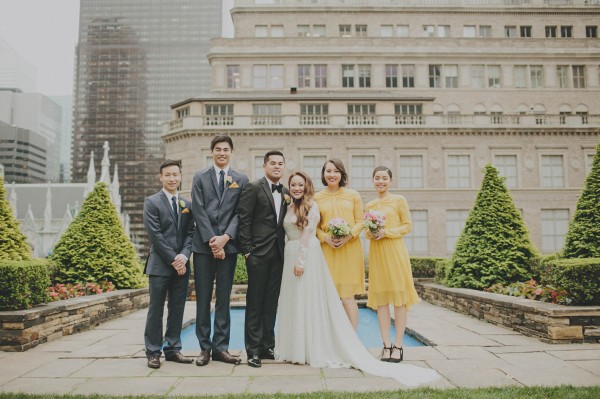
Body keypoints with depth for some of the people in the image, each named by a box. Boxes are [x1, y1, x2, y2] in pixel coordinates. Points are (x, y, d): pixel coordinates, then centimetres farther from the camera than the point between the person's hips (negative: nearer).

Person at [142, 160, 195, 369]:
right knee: (156, 310, 1)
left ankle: (173, 349, 18)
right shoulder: (152, 202, -1)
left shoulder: (187, 204, 13)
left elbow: (190, 233, 8)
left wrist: (184, 255, -9)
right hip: (160, 265, -4)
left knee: (177, 310, 9)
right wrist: (173, 259, -13)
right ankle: (153, 352, 10)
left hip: (182, 265, 5)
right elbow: (155, 235, -9)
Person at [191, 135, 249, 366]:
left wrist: (225, 238, -11)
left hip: (228, 245, 0)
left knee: (224, 299, 5)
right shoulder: (200, 178, 8)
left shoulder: (241, 180, 10)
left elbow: (240, 213, 2)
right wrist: (211, 240, -10)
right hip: (203, 245, 0)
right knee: (203, 299, 3)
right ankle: (204, 348, 12)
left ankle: (221, 347, 11)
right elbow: (199, 211, -1)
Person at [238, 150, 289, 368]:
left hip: (278, 253, 6)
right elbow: (244, 220, -9)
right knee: (255, 302, 0)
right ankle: (253, 349, 8)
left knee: (272, 302, 11)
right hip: (258, 253, -5)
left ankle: (268, 345, 20)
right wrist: (247, 250, -12)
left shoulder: (286, 192, 14)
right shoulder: (253, 188, -4)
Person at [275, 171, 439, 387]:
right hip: (291, 256, 8)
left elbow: (308, 233, -14)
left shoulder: (310, 205, -6)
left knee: (310, 302, -5)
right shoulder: (289, 208, 16)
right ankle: (296, 350, 16)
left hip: (308, 256, -8)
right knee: (293, 303, 9)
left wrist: (301, 260, -20)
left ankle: (314, 350, 2)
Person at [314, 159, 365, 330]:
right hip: (327, 250, 1)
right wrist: (326, 238, -11)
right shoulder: (317, 197, 8)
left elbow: (360, 221, 4)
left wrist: (348, 236, -12)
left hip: (349, 248, -1)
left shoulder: (353, 195, 6)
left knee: (348, 296, -2)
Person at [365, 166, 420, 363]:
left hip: (395, 251, -4)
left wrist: (386, 232, -13)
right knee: (380, 297, 2)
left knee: (398, 296, -3)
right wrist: (371, 234, -4)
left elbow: (408, 226, -2)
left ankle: (398, 346, 4)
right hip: (376, 252, 4)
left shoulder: (399, 200, 2)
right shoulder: (369, 205, 13)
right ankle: (386, 345, 8)